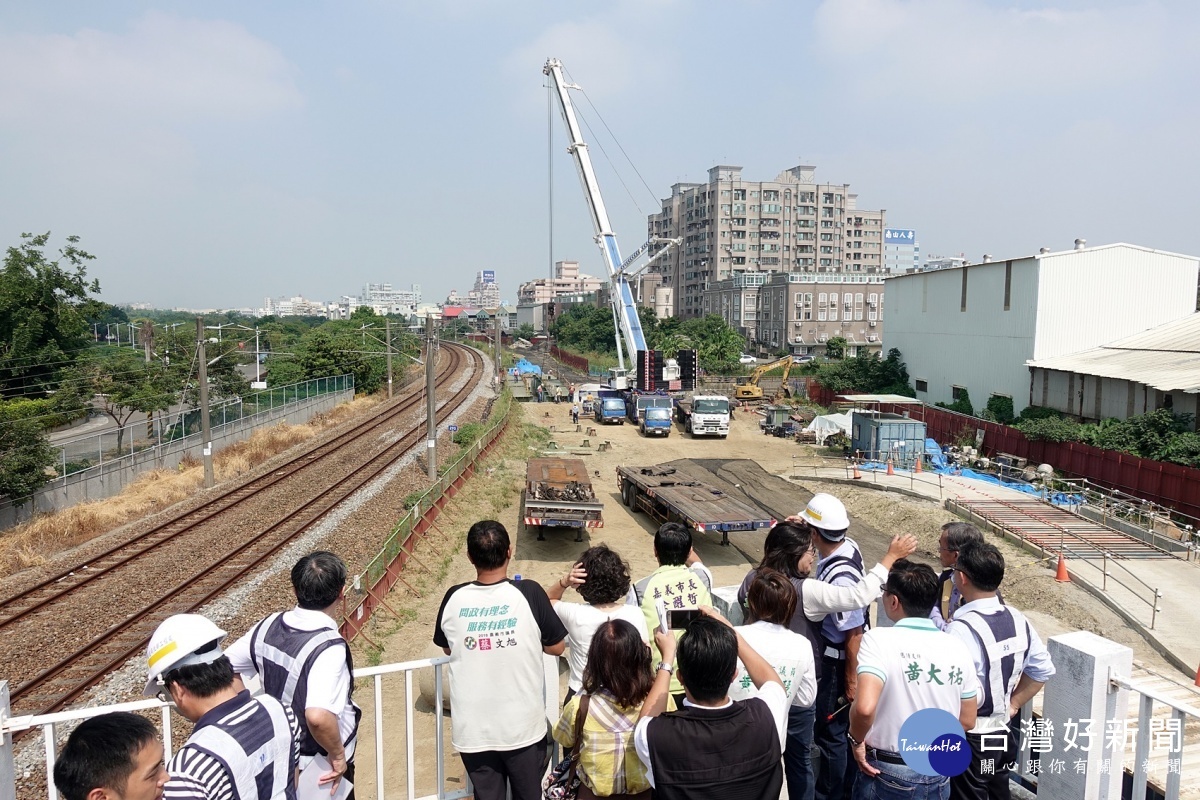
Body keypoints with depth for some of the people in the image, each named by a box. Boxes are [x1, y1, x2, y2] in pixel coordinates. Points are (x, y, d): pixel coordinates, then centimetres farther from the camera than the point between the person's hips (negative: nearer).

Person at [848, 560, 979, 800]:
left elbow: (865, 707, -31)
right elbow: (967, 721, 6)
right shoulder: (957, 647, -3)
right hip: (939, 775, 4)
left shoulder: (879, 639, -19)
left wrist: (856, 739, -12)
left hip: (889, 774, -4)